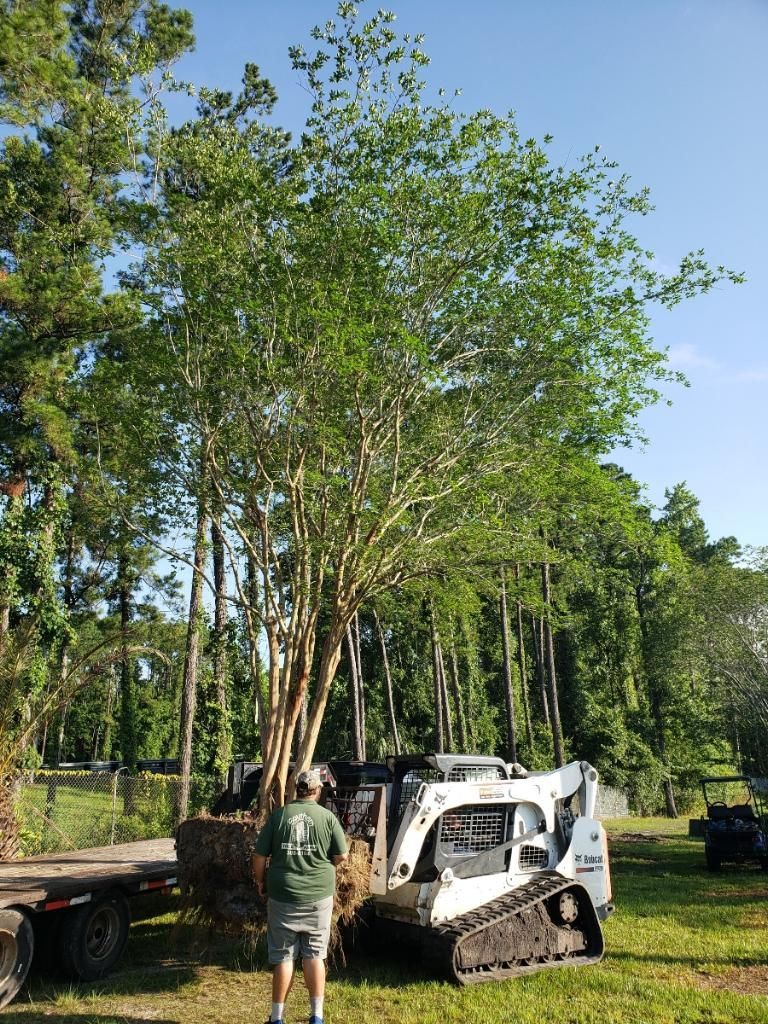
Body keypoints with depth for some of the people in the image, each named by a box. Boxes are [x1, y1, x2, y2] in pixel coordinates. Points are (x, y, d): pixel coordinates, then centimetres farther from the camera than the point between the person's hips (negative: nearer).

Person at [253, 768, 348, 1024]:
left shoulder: (278, 815, -4)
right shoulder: (327, 817, -4)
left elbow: (260, 856, -1)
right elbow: (342, 855, -2)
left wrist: (259, 880, 16)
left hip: (283, 897, 0)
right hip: (318, 896, 0)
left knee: (283, 957, 11)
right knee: (315, 955, 13)